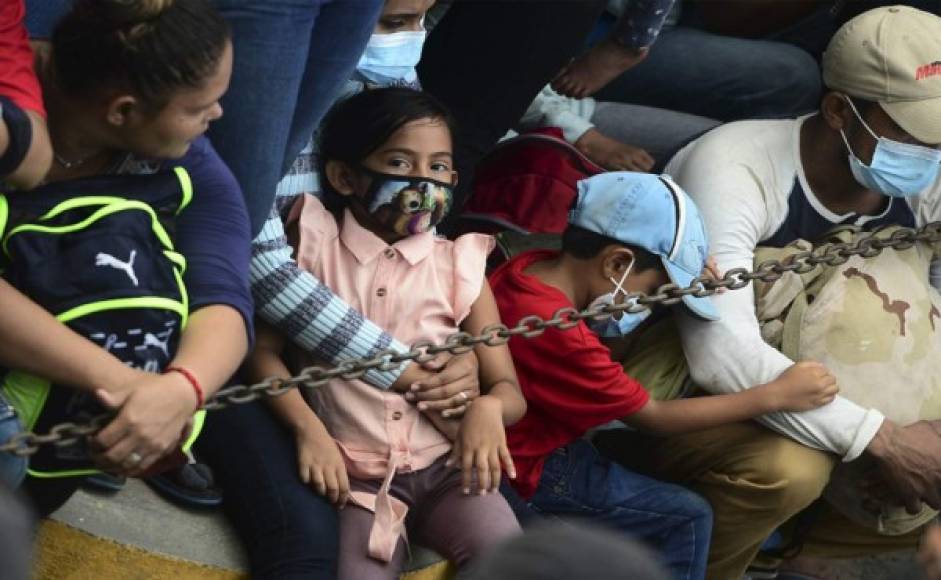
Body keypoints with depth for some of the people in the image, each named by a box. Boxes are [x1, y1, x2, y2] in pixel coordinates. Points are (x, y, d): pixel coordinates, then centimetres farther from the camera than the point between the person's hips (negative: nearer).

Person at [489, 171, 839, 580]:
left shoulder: (535, 268, -7)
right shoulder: (560, 336, -30)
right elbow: (654, 418, -18)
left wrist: (687, 277, -6)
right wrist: (775, 396, -15)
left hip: (527, 440, 9)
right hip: (532, 472, -9)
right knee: (688, 518, -5)